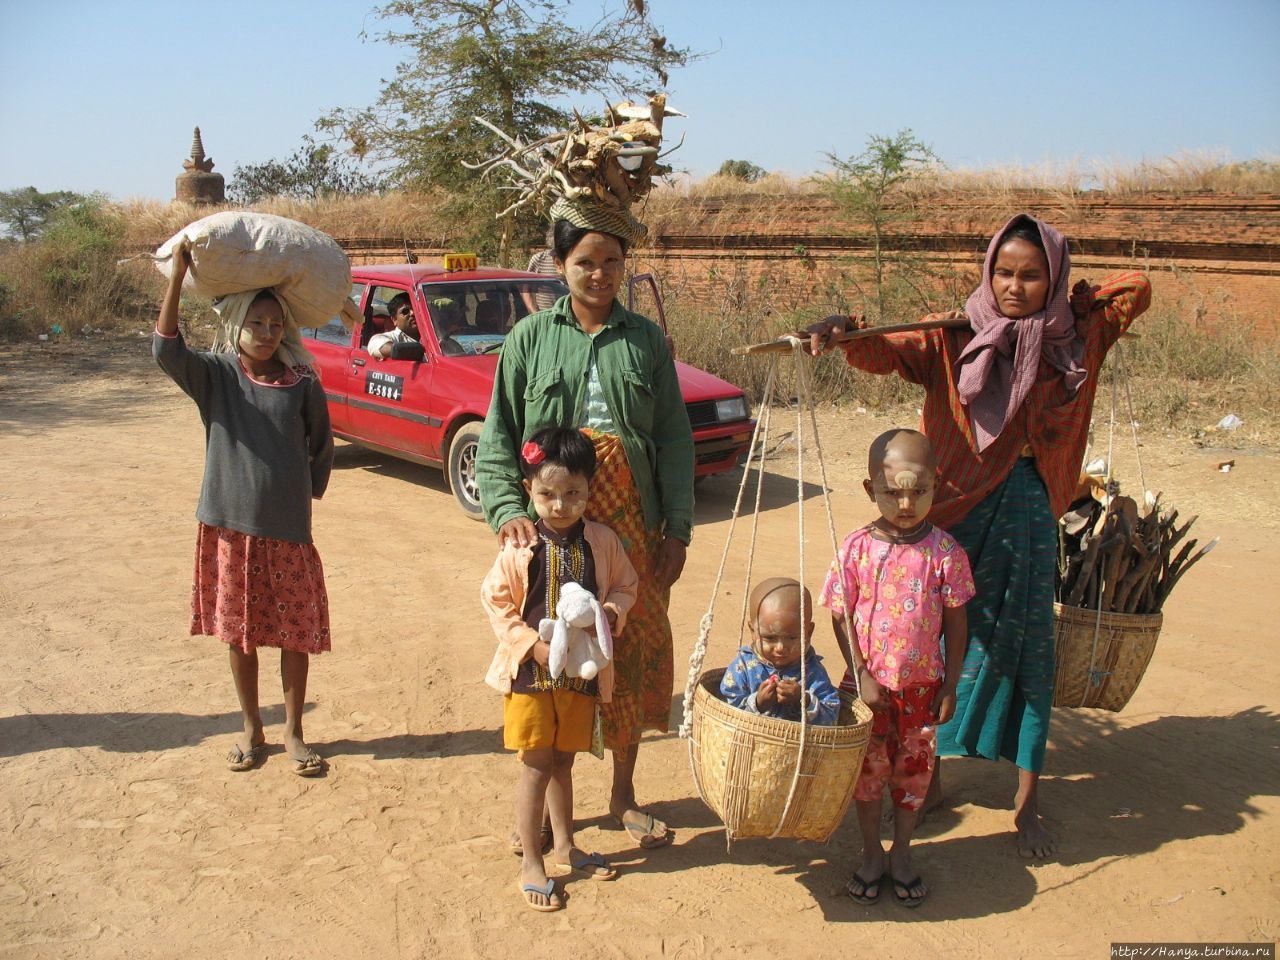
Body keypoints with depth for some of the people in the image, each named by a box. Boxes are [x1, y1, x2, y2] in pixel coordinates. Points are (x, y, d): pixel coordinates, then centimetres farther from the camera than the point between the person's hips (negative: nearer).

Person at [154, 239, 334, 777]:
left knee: (297, 632, 6)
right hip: (229, 525, 0)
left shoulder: (303, 384, -2)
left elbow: (322, 445, 10)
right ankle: (252, 730, 29)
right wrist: (178, 277, -27)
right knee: (239, 632, 12)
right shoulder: (215, 375, -3)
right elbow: (166, 349, -20)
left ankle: (293, 732, 23)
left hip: (288, 529, 0)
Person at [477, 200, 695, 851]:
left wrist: (677, 527, -1)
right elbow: (498, 438, 0)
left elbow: (674, 439, 5)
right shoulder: (530, 338, 4)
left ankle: (624, 794, 28)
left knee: (637, 655, 8)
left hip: (634, 527, 2)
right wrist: (508, 509, -15)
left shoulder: (646, 340, 7)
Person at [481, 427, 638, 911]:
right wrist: (532, 645, -17)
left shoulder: (602, 541, -4)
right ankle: (531, 863, 16)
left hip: (581, 671, 3)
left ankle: (565, 844, 36)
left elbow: (625, 584, 8)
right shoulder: (520, 548, -14)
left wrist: (614, 609, -13)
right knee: (537, 766, 3)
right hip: (530, 672, -3)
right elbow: (496, 602, -9)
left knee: (563, 762, 19)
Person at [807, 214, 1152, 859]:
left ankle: (1026, 800, 16)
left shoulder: (1075, 339, 4)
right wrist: (840, 330, -37)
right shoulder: (953, 339, -4)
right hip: (956, 509, -1)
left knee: (1023, 649, 6)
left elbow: (1137, 287, 15)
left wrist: (1069, 299, 11)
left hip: (1029, 513, 2)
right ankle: (929, 774, 25)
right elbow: (886, 350, -19)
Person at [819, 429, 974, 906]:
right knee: (867, 770, 14)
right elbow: (841, 617, -7)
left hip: (922, 685, 1)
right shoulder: (857, 548, -12)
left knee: (913, 771, 16)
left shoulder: (944, 552, -10)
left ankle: (901, 855, 36)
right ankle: (871, 854, 34)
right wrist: (862, 677, -11)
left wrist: (950, 685, -3)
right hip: (869, 684, 0)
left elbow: (955, 621, -4)